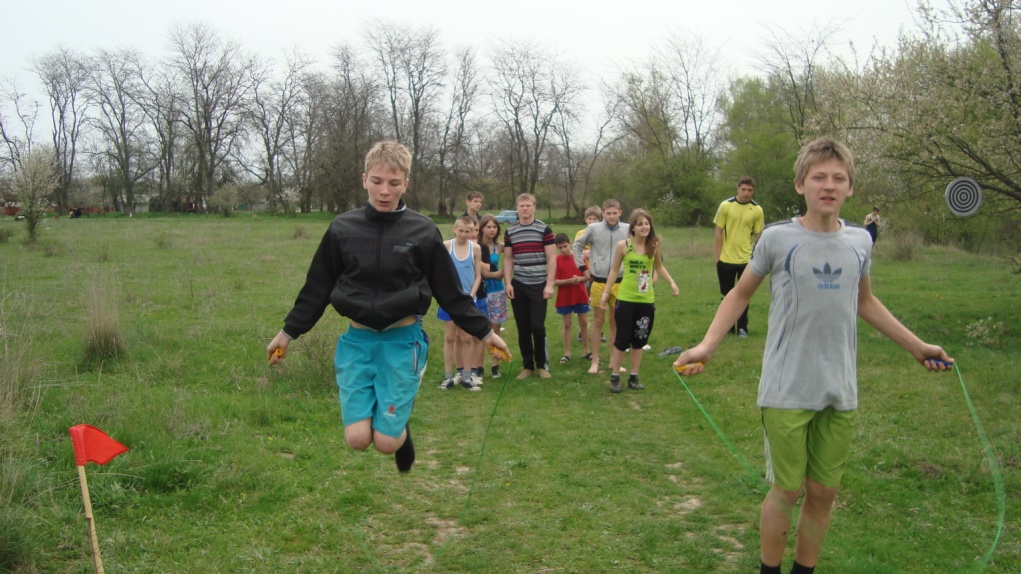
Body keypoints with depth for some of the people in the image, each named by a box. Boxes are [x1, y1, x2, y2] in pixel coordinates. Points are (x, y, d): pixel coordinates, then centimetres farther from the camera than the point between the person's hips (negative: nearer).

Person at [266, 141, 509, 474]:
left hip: (403, 340, -1)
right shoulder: (342, 228, 1)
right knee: (358, 439, -8)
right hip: (357, 340, 2)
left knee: (387, 441, -7)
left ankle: (401, 428, 29)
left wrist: (484, 332, 4)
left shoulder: (423, 231, -3)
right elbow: (317, 288, 10)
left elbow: (450, 292, 4)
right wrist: (288, 332, 12)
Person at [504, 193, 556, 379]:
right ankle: (527, 365, 17)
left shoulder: (544, 229, -2)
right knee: (523, 328, 6)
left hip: (538, 286, -3)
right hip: (518, 286, 3)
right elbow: (507, 259, 10)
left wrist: (549, 284, -9)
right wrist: (508, 283, 0)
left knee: (537, 326, -5)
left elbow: (551, 258, -3)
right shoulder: (509, 232, 7)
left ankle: (543, 364, 12)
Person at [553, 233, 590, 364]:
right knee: (567, 325, 6)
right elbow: (554, 281, -9)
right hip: (564, 298, -1)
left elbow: (587, 276, 1)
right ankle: (567, 353, 12)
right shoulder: (556, 260, -5)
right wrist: (569, 281, -22)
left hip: (581, 296, 1)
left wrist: (579, 279, -19)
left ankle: (587, 351, 19)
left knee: (584, 323, 7)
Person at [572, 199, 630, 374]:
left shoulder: (627, 230, -3)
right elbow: (576, 246, 6)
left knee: (616, 322, 11)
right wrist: (583, 268, 3)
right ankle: (595, 361, 14)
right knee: (598, 322, 6)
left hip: (619, 282, 1)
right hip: (599, 282, -1)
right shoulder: (593, 228, -6)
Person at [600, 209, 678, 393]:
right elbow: (614, 270, 0)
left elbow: (659, 267, 15)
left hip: (647, 300, 3)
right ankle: (615, 377, 12)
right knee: (622, 339, 1)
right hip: (626, 299, -3)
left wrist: (671, 282, 2)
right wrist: (606, 292, -2)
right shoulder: (623, 245, -8)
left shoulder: (654, 246, -1)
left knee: (640, 340, 10)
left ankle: (633, 377, 21)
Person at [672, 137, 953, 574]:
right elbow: (740, 294, 3)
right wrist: (707, 345, -10)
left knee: (823, 493, 12)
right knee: (786, 491, 3)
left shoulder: (859, 242, 5)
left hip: (840, 392, 4)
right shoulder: (777, 238, -7)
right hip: (787, 391, -4)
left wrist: (916, 346, 23)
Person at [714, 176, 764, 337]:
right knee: (727, 294, 10)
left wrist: (754, 256, -4)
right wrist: (718, 256, -4)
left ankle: (742, 327, 16)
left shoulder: (757, 210, -3)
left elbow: (757, 234, 4)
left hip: (746, 259, 0)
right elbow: (719, 231, -1)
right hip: (726, 259, 0)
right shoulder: (726, 205, -5)